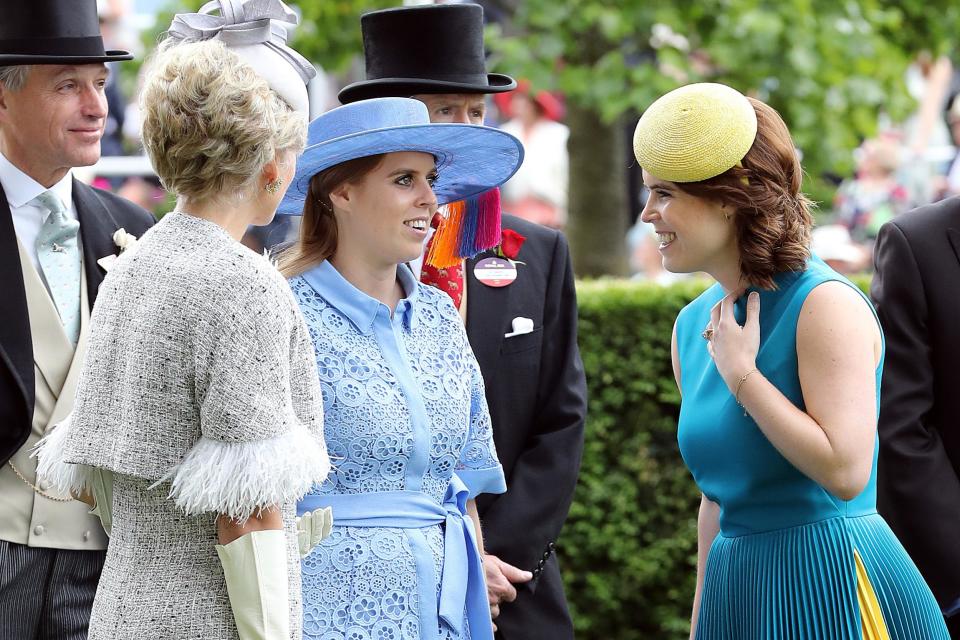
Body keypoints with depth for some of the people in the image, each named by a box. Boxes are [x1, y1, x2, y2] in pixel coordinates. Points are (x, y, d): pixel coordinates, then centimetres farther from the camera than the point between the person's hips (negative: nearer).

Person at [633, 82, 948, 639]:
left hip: (831, 592, -7)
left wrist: (741, 372, -16)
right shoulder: (693, 327, 9)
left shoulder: (826, 304, -13)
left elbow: (846, 472, -22)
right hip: (736, 589, 7)